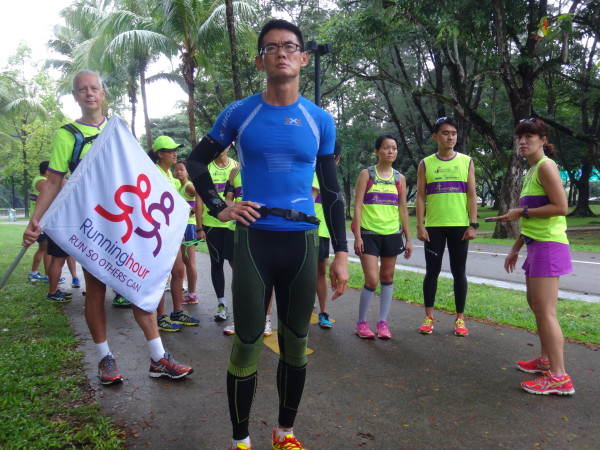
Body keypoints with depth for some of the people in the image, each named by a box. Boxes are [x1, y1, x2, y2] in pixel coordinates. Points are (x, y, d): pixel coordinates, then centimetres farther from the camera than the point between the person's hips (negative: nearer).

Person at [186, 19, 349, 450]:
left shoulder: (321, 121, 6)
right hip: (254, 239, -2)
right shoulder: (239, 113, 2)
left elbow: (331, 191, 9)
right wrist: (219, 208, -1)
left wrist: (341, 252, 5)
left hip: (302, 241, 2)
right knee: (248, 344, 3)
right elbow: (196, 161, 13)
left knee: (296, 342, 11)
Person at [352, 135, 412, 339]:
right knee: (372, 280, -9)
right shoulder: (366, 174, 0)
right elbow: (358, 205, -4)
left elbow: (403, 209, 12)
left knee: (387, 278, 8)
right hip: (369, 234, -4)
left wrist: (408, 238, 9)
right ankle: (361, 323, 9)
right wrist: (357, 236, -11)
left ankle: (382, 322, 20)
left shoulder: (399, 178, 9)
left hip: (392, 234, 4)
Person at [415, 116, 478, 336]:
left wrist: (473, 224, -4)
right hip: (434, 226, 0)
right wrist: (420, 225, -5)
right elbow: (420, 196, 2)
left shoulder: (466, 161, 6)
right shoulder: (426, 164, 4)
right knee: (432, 271, 4)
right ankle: (429, 317, 15)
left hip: (459, 225, 0)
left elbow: (472, 195, 3)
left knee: (459, 272, 5)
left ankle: (460, 318, 16)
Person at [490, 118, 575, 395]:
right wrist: (515, 248, 20)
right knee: (535, 304, 18)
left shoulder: (545, 166, -11)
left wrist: (521, 212, -15)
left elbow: (561, 207, -20)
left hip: (549, 245, -10)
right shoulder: (531, 171, 17)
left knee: (545, 310, -10)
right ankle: (545, 360, 31)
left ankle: (559, 377, -4)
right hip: (536, 244, 10)